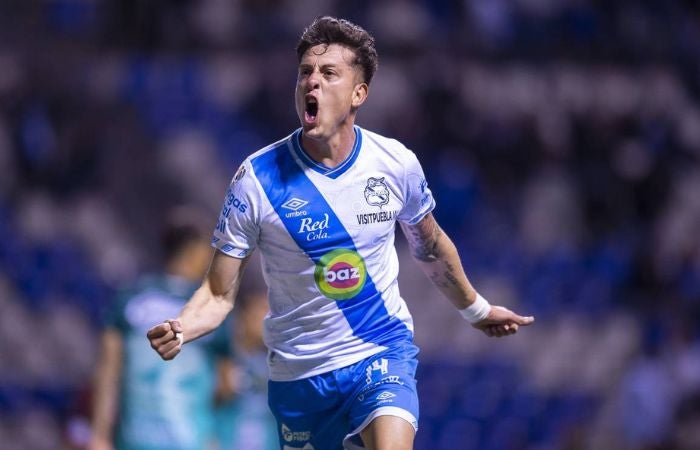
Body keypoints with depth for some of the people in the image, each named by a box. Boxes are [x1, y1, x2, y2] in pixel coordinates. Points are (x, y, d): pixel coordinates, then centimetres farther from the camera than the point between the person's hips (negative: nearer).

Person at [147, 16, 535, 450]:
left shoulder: (396, 163, -6)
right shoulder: (258, 178, -13)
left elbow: (430, 248, 15)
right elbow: (219, 294, -10)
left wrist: (477, 309, 27)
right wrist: (178, 329, -31)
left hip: (384, 353, 0)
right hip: (298, 371, 1)